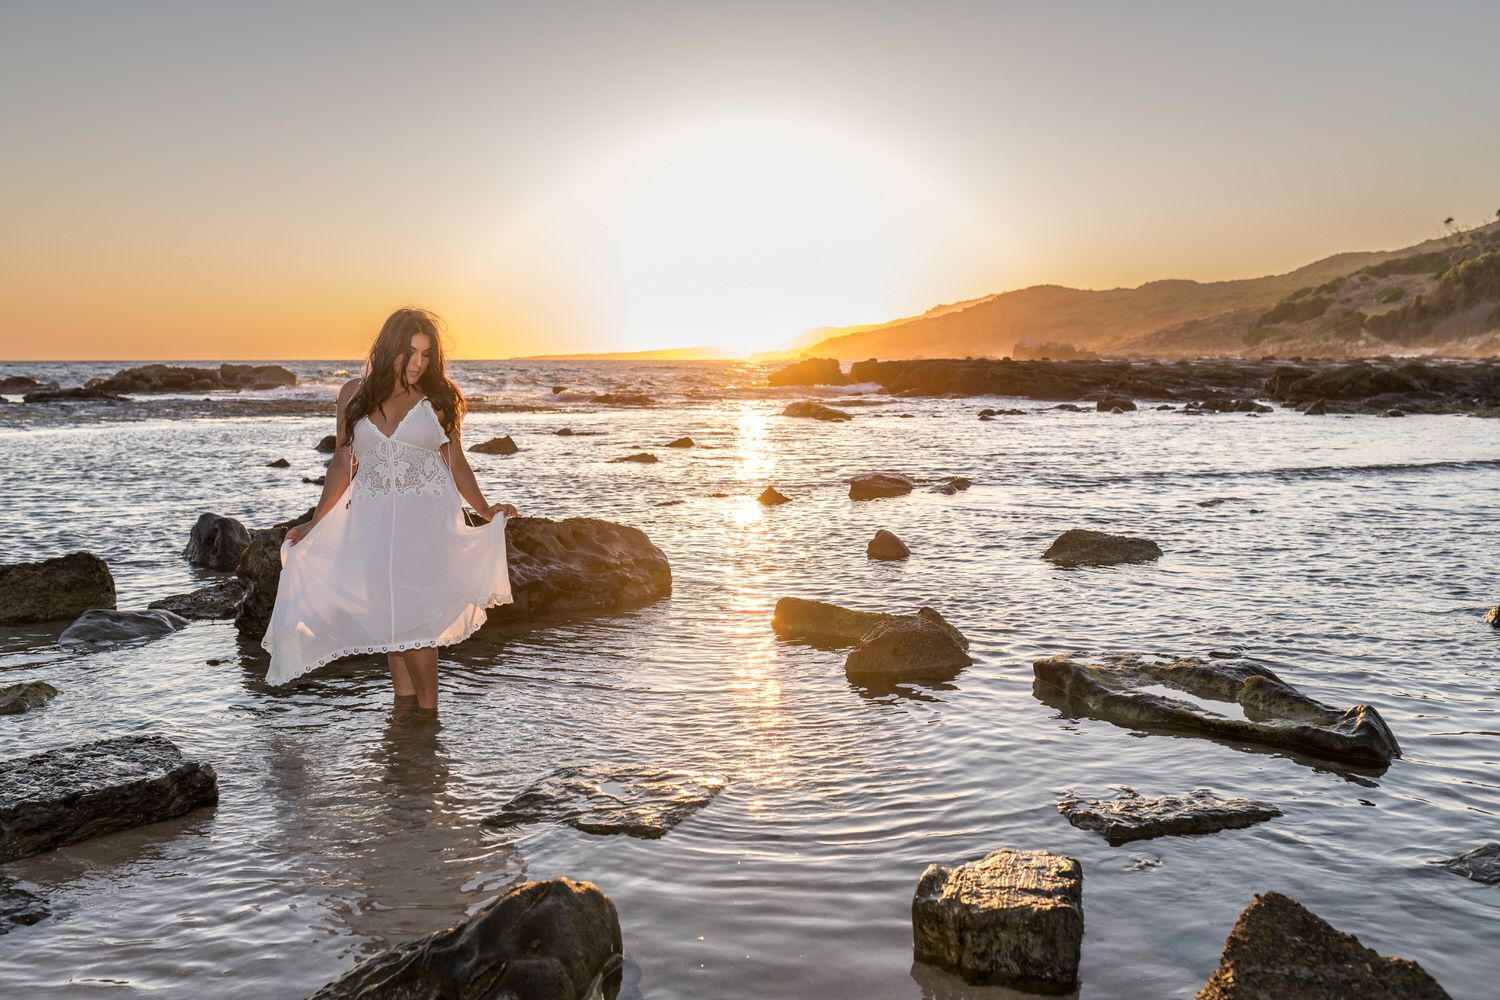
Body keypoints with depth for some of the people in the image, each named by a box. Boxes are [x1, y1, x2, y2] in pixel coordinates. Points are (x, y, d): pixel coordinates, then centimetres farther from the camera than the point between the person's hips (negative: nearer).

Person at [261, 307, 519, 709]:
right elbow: (342, 464, 11)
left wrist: (485, 510, -9)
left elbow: (456, 463, 5)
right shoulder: (355, 394, 6)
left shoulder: (438, 398, 1)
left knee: (412, 616, -11)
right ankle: (404, 706, 13)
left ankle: (428, 712, -3)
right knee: (388, 618, 3)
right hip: (373, 519, 3)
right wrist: (314, 524, 10)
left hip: (426, 517, -3)